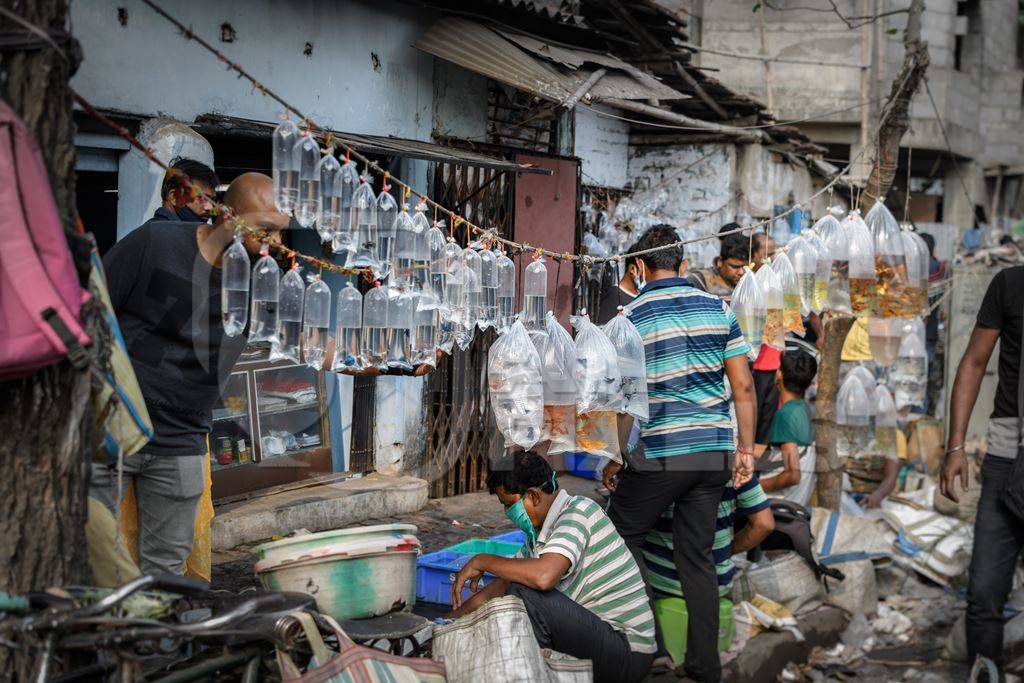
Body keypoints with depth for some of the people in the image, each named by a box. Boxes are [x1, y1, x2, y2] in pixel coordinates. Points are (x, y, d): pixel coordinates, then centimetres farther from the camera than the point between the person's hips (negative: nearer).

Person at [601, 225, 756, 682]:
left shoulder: (630, 317, -5)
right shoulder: (718, 308, 6)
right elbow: (744, 385, 5)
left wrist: (613, 459, 3)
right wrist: (745, 448, 11)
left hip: (659, 454, -4)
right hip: (715, 452, 4)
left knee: (623, 535, 15)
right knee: (697, 555, 11)